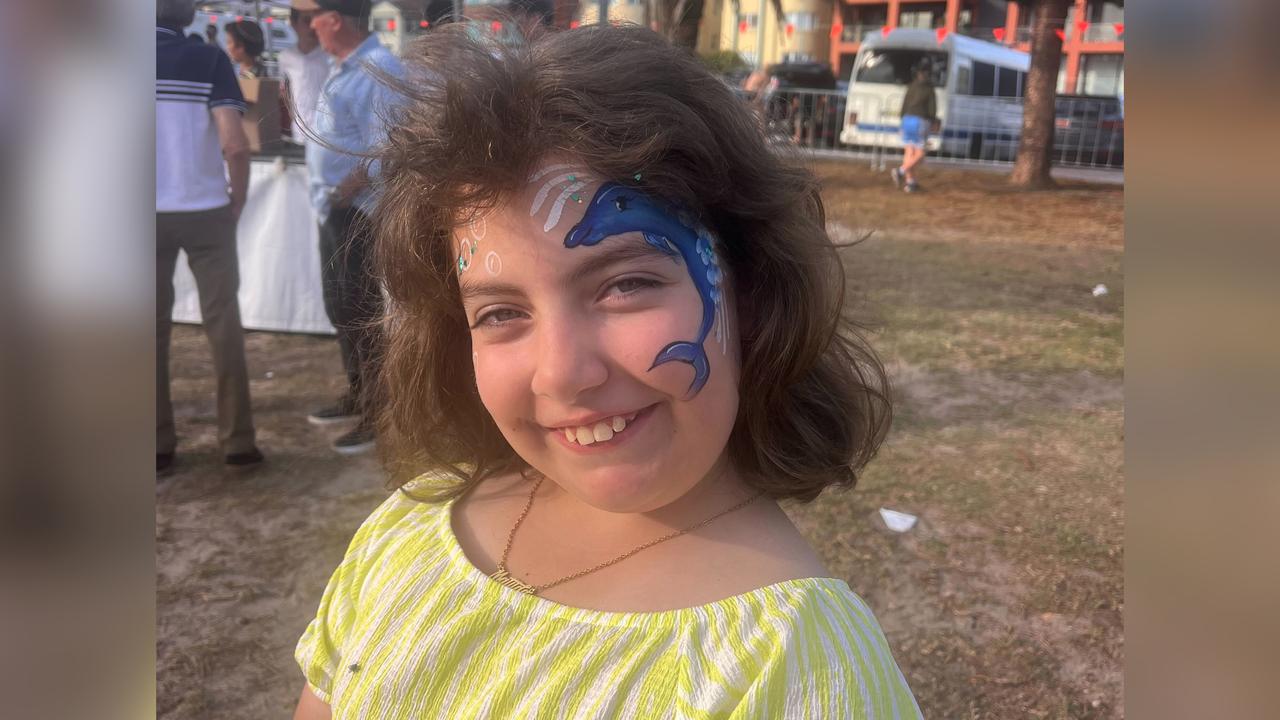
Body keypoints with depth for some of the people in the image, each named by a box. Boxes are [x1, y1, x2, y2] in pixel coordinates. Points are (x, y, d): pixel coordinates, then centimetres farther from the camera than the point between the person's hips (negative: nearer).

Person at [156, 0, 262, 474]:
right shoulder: (208, 60, -4)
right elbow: (234, 144, -14)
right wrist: (237, 200, 0)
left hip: (152, 215, 2)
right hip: (205, 211, -1)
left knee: (153, 326, 10)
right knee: (223, 322, 7)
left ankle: (159, 444, 13)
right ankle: (237, 440, 9)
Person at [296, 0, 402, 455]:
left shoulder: (378, 71, -18)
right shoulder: (346, 68, 12)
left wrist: (341, 193, -17)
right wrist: (330, 197, 9)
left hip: (360, 212, -10)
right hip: (336, 211, 10)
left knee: (360, 313, -3)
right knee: (340, 306, 18)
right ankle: (357, 396, 34)